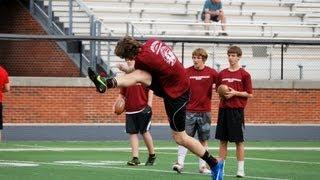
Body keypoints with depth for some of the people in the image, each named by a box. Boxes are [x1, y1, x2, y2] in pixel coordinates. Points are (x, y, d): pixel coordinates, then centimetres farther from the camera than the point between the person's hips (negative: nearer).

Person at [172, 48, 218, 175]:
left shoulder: (211, 73, 1)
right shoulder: (186, 72, 0)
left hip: (205, 111, 1)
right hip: (189, 111, -1)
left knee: (204, 140, 6)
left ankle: (202, 166, 11)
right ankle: (180, 163, -11)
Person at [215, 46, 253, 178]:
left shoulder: (244, 74, -2)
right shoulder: (222, 74, 10)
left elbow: (249, 94, -3)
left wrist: (235, 93, -13)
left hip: (237, 110, -4)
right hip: (223, 109, 4)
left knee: (238, 140, -1)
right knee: (222, 140, 6)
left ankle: (241, 168, 3)